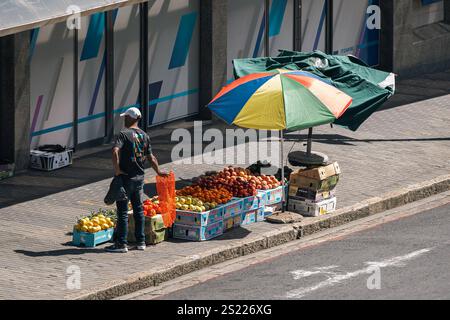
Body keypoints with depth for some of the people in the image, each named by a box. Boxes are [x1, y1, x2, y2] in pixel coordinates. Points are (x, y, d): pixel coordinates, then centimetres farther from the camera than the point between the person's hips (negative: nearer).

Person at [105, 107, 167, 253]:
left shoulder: (124, 134, -12)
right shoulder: (144, 136, 7)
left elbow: (115, 151, -28)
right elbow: (151, 157, 13)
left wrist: (117, 170, -22)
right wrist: (158, 171, 27)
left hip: (126, 177, -6)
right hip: (139, 177, 6)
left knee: (123, 211, -2)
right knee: (138, 210, 15)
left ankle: (121, 243, -2)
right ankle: (141, 241, 18)